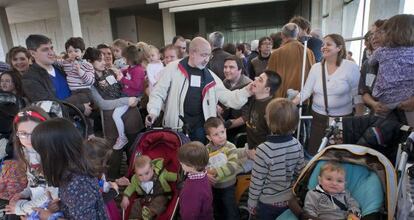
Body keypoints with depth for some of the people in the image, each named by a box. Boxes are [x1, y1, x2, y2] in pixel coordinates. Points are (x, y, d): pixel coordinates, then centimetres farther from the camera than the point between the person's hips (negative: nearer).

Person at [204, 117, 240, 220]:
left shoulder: (230, 147, -18)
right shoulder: (206, 150, -9)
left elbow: (233, 165, -30)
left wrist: (216, 171, -34)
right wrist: (205, 174, -30)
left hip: (228, 186, -3)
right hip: (212, 186, 3)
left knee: (231, 211, 13)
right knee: (216, 210, 25)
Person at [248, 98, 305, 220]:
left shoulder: (263, 150, -29)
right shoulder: (297, 145, -13)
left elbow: (257, 180, -19)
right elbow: (300, 173, -1)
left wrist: (252, 202, -3)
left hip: (268, 202, -4)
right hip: (290, 200, 4)